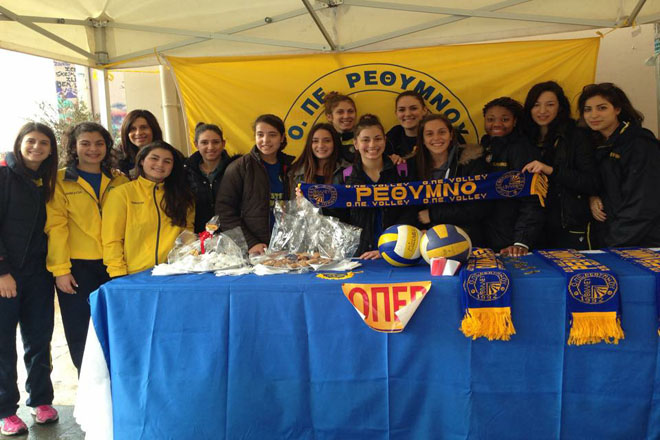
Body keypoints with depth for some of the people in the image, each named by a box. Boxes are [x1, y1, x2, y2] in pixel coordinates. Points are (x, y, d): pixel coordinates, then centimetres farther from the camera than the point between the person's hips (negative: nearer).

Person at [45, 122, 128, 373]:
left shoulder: (119, 181, 9)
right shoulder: (60, 181, 1)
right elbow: (55, 226, -4)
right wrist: (60, 269, -10)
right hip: (78, 267, -2)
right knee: (81, 334, 7)